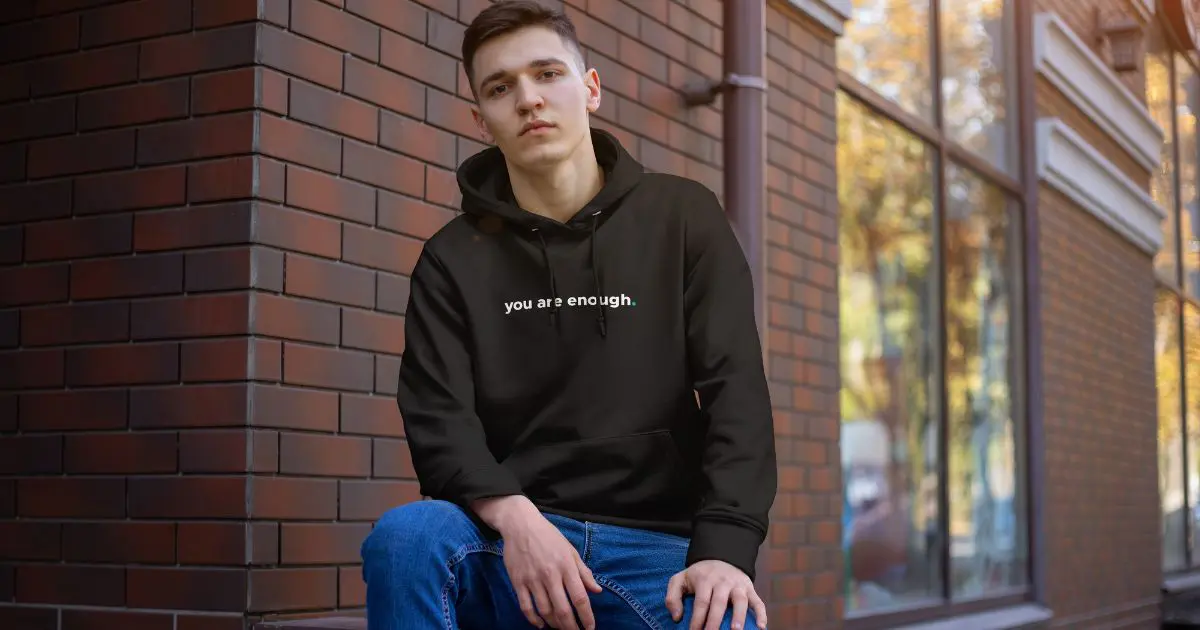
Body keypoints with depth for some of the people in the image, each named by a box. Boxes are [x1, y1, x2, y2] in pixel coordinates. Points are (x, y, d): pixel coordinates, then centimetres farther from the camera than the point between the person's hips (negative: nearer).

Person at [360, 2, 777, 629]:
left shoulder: (683, 217, 8)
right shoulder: (454, 258, 9)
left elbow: (734, 391, -1)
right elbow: (437, 418, -2)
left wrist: (724, 550, -18)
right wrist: (514, 516, -24)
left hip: (657, 548, -1)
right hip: (510, 540, 1)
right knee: (405, 535, -31)